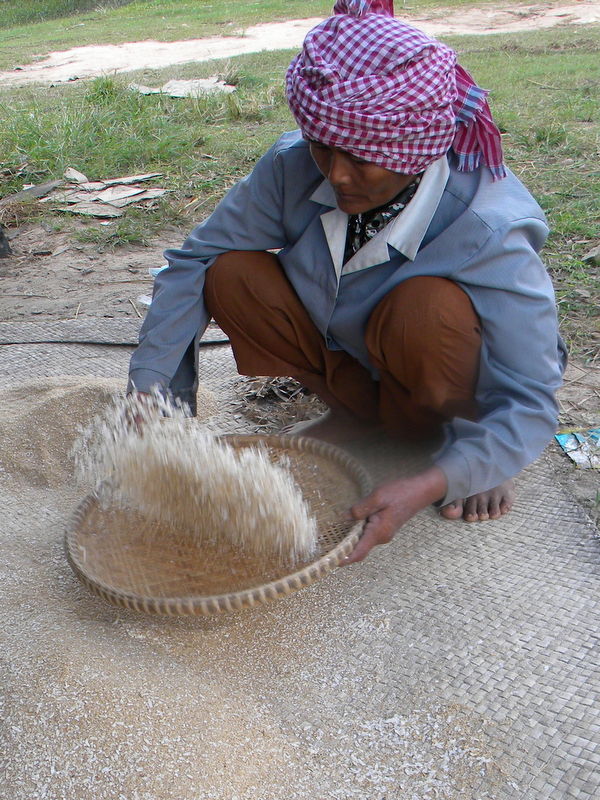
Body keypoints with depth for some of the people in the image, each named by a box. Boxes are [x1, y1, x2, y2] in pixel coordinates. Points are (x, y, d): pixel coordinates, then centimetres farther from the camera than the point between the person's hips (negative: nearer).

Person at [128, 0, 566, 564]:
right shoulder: (294, 167, -22)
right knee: (231, 276, -19)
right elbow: (193, 262, -13)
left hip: (449, 386, -3)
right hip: (349, 364, 4)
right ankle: (356, 411, -1)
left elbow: (530, 402, -31)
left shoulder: (487, 230, -32)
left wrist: (429, 486, -46)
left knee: (428, 307, -37)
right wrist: (148, 391, -20)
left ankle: (462, 432, -5)